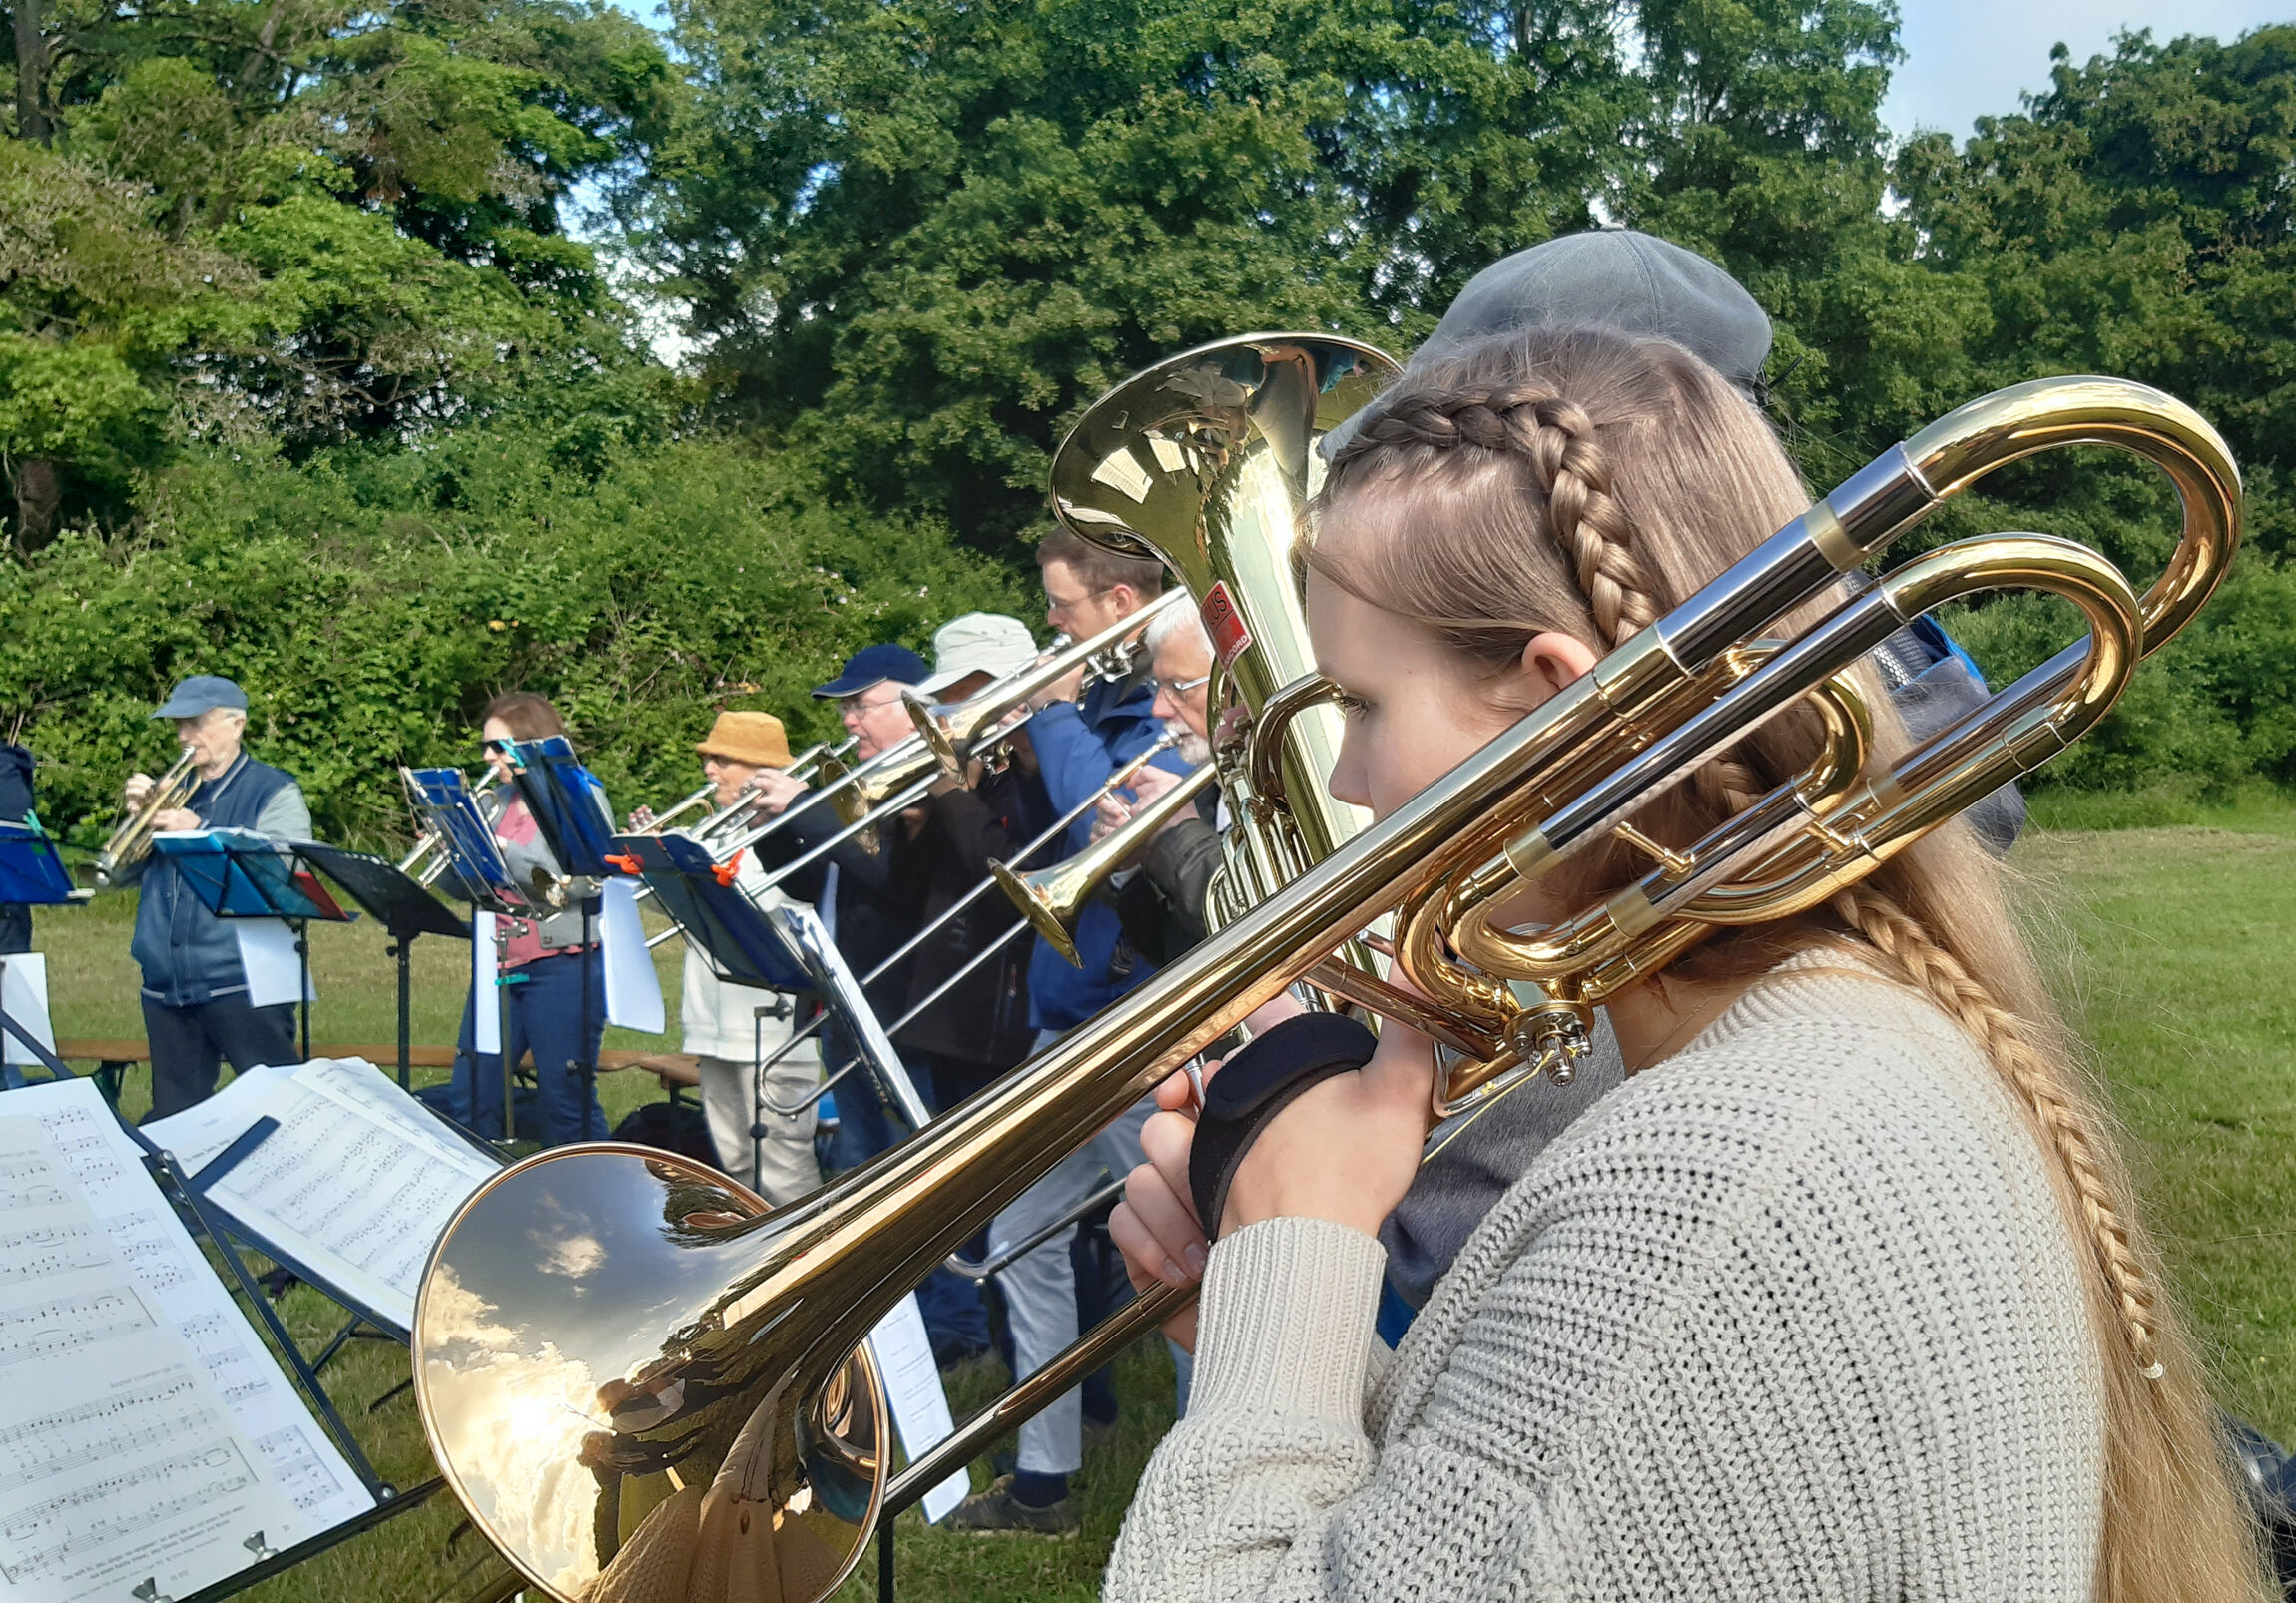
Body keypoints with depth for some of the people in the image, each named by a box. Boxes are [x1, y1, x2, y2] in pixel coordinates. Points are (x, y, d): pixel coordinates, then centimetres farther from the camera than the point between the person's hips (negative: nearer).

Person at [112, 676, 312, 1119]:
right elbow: (122, 875, 18)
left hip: (240, 984, -6)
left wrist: (199, 833, -16)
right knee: (174, 1115, 10)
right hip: (166, 987, 6)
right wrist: (138, 817, 0)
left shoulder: (275, 792, 1)